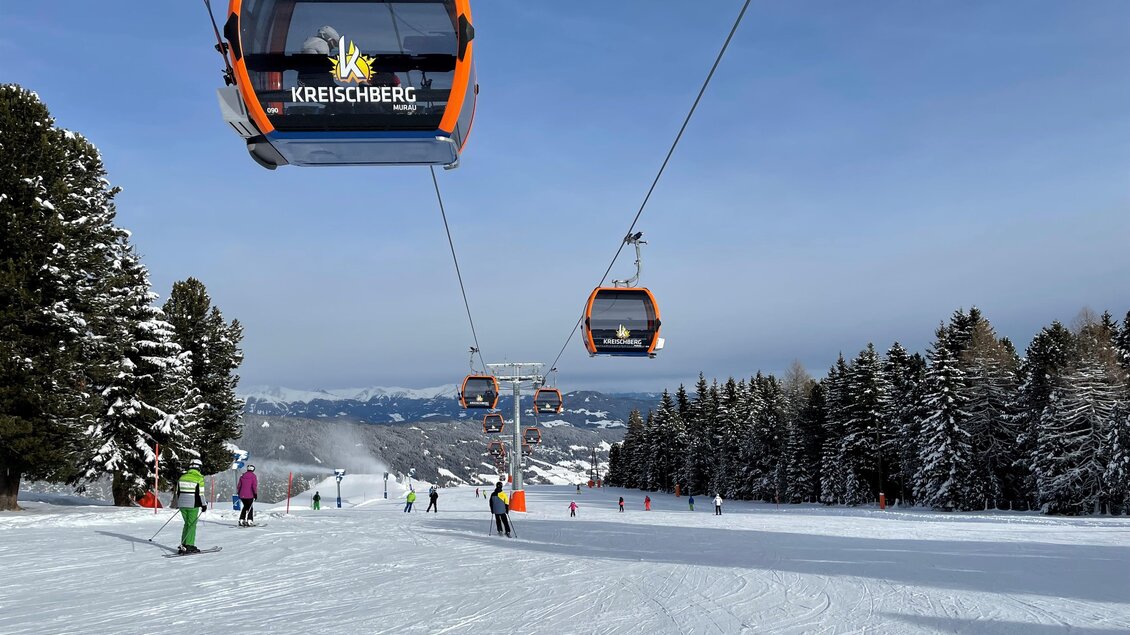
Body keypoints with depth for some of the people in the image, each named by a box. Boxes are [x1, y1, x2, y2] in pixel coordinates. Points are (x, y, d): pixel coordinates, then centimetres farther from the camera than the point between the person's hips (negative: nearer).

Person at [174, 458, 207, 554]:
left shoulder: (182, 477, 8)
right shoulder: (199, 478, -10)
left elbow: (178, 492, 13)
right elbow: (200, 494, -12)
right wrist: (203, 505, -2)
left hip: (182, 504, 6)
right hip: (193, 505, -6)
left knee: (187, 524, 15)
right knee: (192, 525, 1)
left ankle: (183, 545, 13)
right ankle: (189, 546, -1)